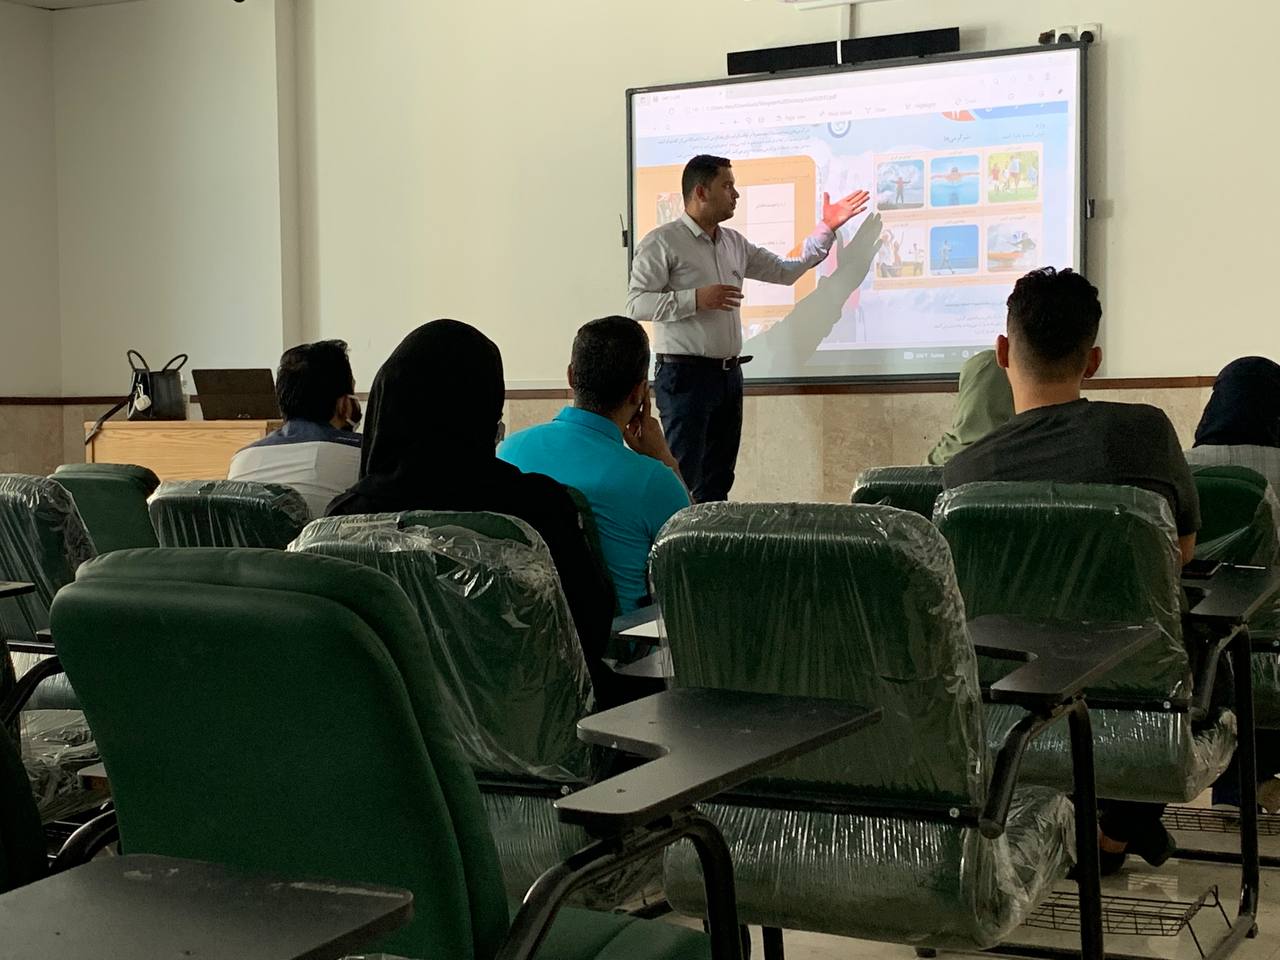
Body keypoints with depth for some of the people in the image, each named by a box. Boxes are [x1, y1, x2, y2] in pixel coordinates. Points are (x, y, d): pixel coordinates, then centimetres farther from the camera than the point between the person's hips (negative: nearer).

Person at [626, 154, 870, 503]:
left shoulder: (734, 243, 15)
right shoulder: (662, 243, -7)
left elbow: (786, 271, 21)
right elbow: (636, 304, -14)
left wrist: (827, 229, 15)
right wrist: (696, 299, -21)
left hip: (729, 374, 8)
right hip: (685, 374, -8)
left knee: (718, 482, 11)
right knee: (684, 485, -10)